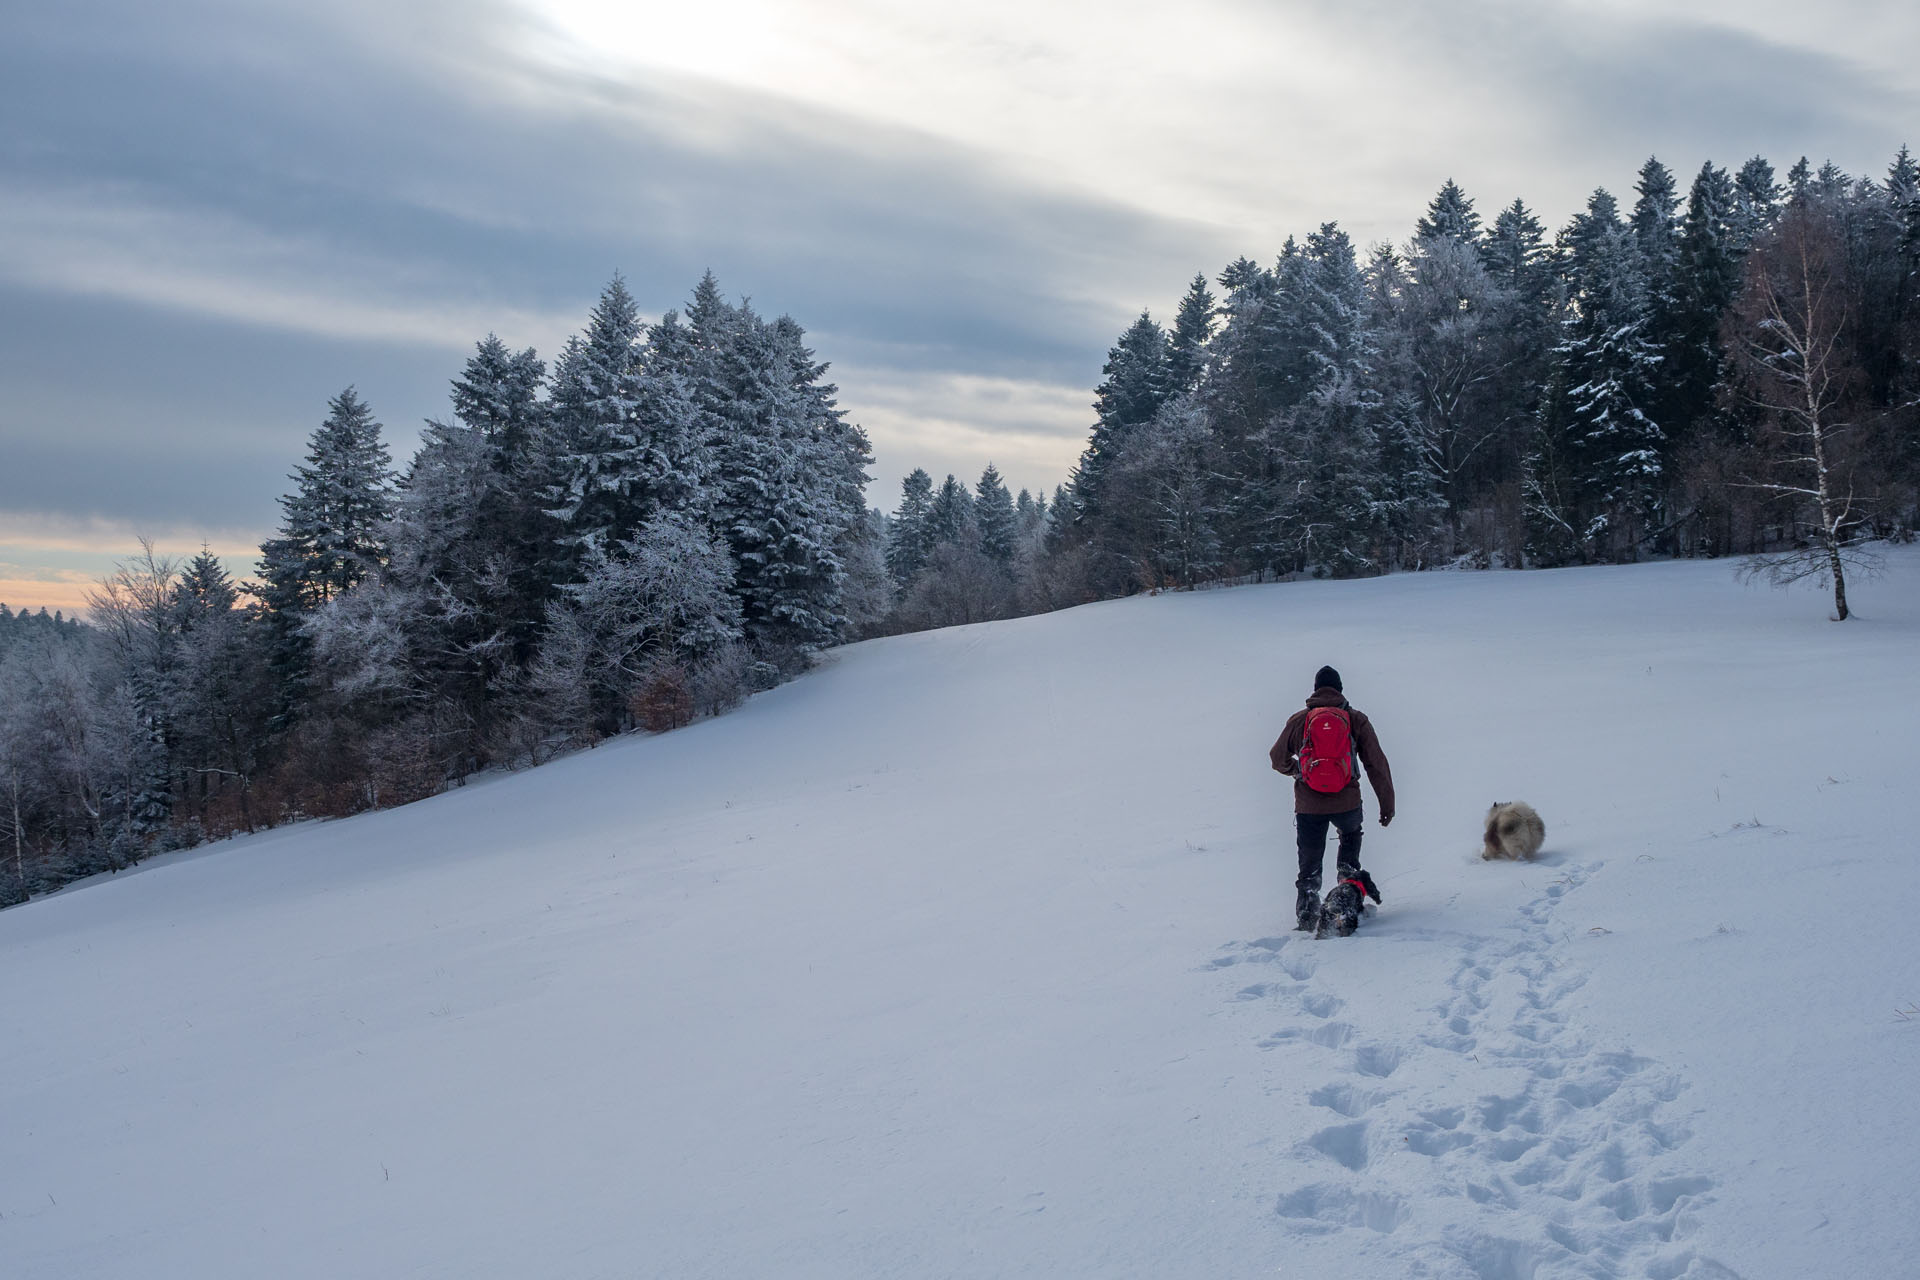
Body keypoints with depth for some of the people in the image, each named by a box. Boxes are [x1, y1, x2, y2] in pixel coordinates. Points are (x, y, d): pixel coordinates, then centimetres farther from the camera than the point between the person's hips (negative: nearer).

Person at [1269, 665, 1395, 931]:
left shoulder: (1298, 720, 3)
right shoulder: (1357, 720, 2)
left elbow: (1278, 759, 13)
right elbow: (1377, 764, 2)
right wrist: (1387, 803, 7)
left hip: (1308, 805, 0)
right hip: (1346, 803, 0)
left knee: (1310, 864, 12)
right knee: (1351, 834, 34)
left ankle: (1307, 915, 6)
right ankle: (1349, 874, 18)